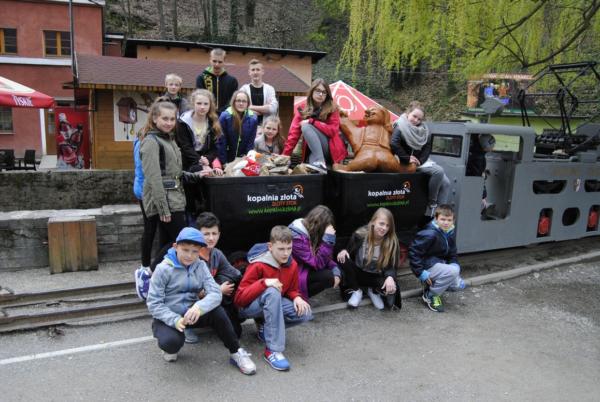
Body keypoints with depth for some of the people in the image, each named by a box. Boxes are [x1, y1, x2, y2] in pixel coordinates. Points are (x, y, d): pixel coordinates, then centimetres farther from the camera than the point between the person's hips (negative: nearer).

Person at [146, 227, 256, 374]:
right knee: (171, 342, -34)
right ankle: (171, 347, 6)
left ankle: (236, 353, -8)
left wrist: (199, 307, -35)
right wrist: (175, 320, -29)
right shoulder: (163, 269, -14)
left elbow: (215, 293, -14)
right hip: (167, 318, -3)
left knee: (218, 312, -25)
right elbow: (153, 303, -15)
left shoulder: (200, 266, -3)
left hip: (191, 313, 3)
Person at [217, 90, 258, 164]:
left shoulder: (252, 118, -8)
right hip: (227, 159, -2)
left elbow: (251, 142, -3)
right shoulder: (224, 116, -14)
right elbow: (221, 141, -13)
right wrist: (224, 162, -15)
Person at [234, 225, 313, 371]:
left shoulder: (292, 265, -5)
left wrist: (297, 298, -16)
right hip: (249, 306, -6)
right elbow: (239, 298, -23)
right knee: (272, 292, -38)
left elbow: (292, 290, 9)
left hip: (273, 303, 6)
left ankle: (265, 327, 2)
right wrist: (264, 282, -36)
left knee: (305, 313, -18)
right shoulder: (258, 265, -22)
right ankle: (272, 351, -35)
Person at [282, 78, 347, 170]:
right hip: (312, 150, 2)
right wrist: (285, 156, -14)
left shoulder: (332, 108, -2)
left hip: (331, 149, -2)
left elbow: (333, 130, -13)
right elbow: (294, 133, -5)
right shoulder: (302, 110, 3)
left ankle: (320, 162, -32)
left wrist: (311, 121, -18)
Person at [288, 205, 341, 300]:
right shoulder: (297, 236, -27)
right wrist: (329, 238, -33)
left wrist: (336, 270, -14)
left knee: (337, 272, -3)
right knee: (328, 277, -24)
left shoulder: (312, 231, -1)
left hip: (306, 269, 9)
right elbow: (318, 264, -30)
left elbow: (325, 258, 5)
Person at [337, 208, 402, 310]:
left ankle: (373, 291, 6)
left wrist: (390, 277, -33)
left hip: (377, 277, 0)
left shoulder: (392, 242, -15)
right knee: (343, 259, -27)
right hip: (358, 274, 1)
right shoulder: (360, 234, -14)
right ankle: (356, 291, -6)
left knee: (392, 288, -32)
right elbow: (349, 252, 0)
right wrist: (344, 251, -25)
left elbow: (392, 266, -10)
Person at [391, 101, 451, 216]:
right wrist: (407, 158, -21)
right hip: (408, 164, -7)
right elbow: (394, 144, -24)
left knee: (446, 183, -5)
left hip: (421, 161, 7)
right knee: (438, 171, -26)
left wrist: (420, 160, -10)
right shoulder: (401, 126, -9)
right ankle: (432, 204, -14)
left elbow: (428, 146, 6)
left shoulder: (423, 129, 10)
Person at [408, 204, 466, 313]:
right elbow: (413, 251, -23)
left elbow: (452, 255, 13)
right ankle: (430, 295, -10)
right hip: (428, 266, -8)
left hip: (441, 263, 8)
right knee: (453, 271, -29)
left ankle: (431, 286, 17)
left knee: (459, 285, -4)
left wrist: (454, 264, -8)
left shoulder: (451, 233, 4)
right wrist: (420, 272, -24)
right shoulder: (429, 234, -22)